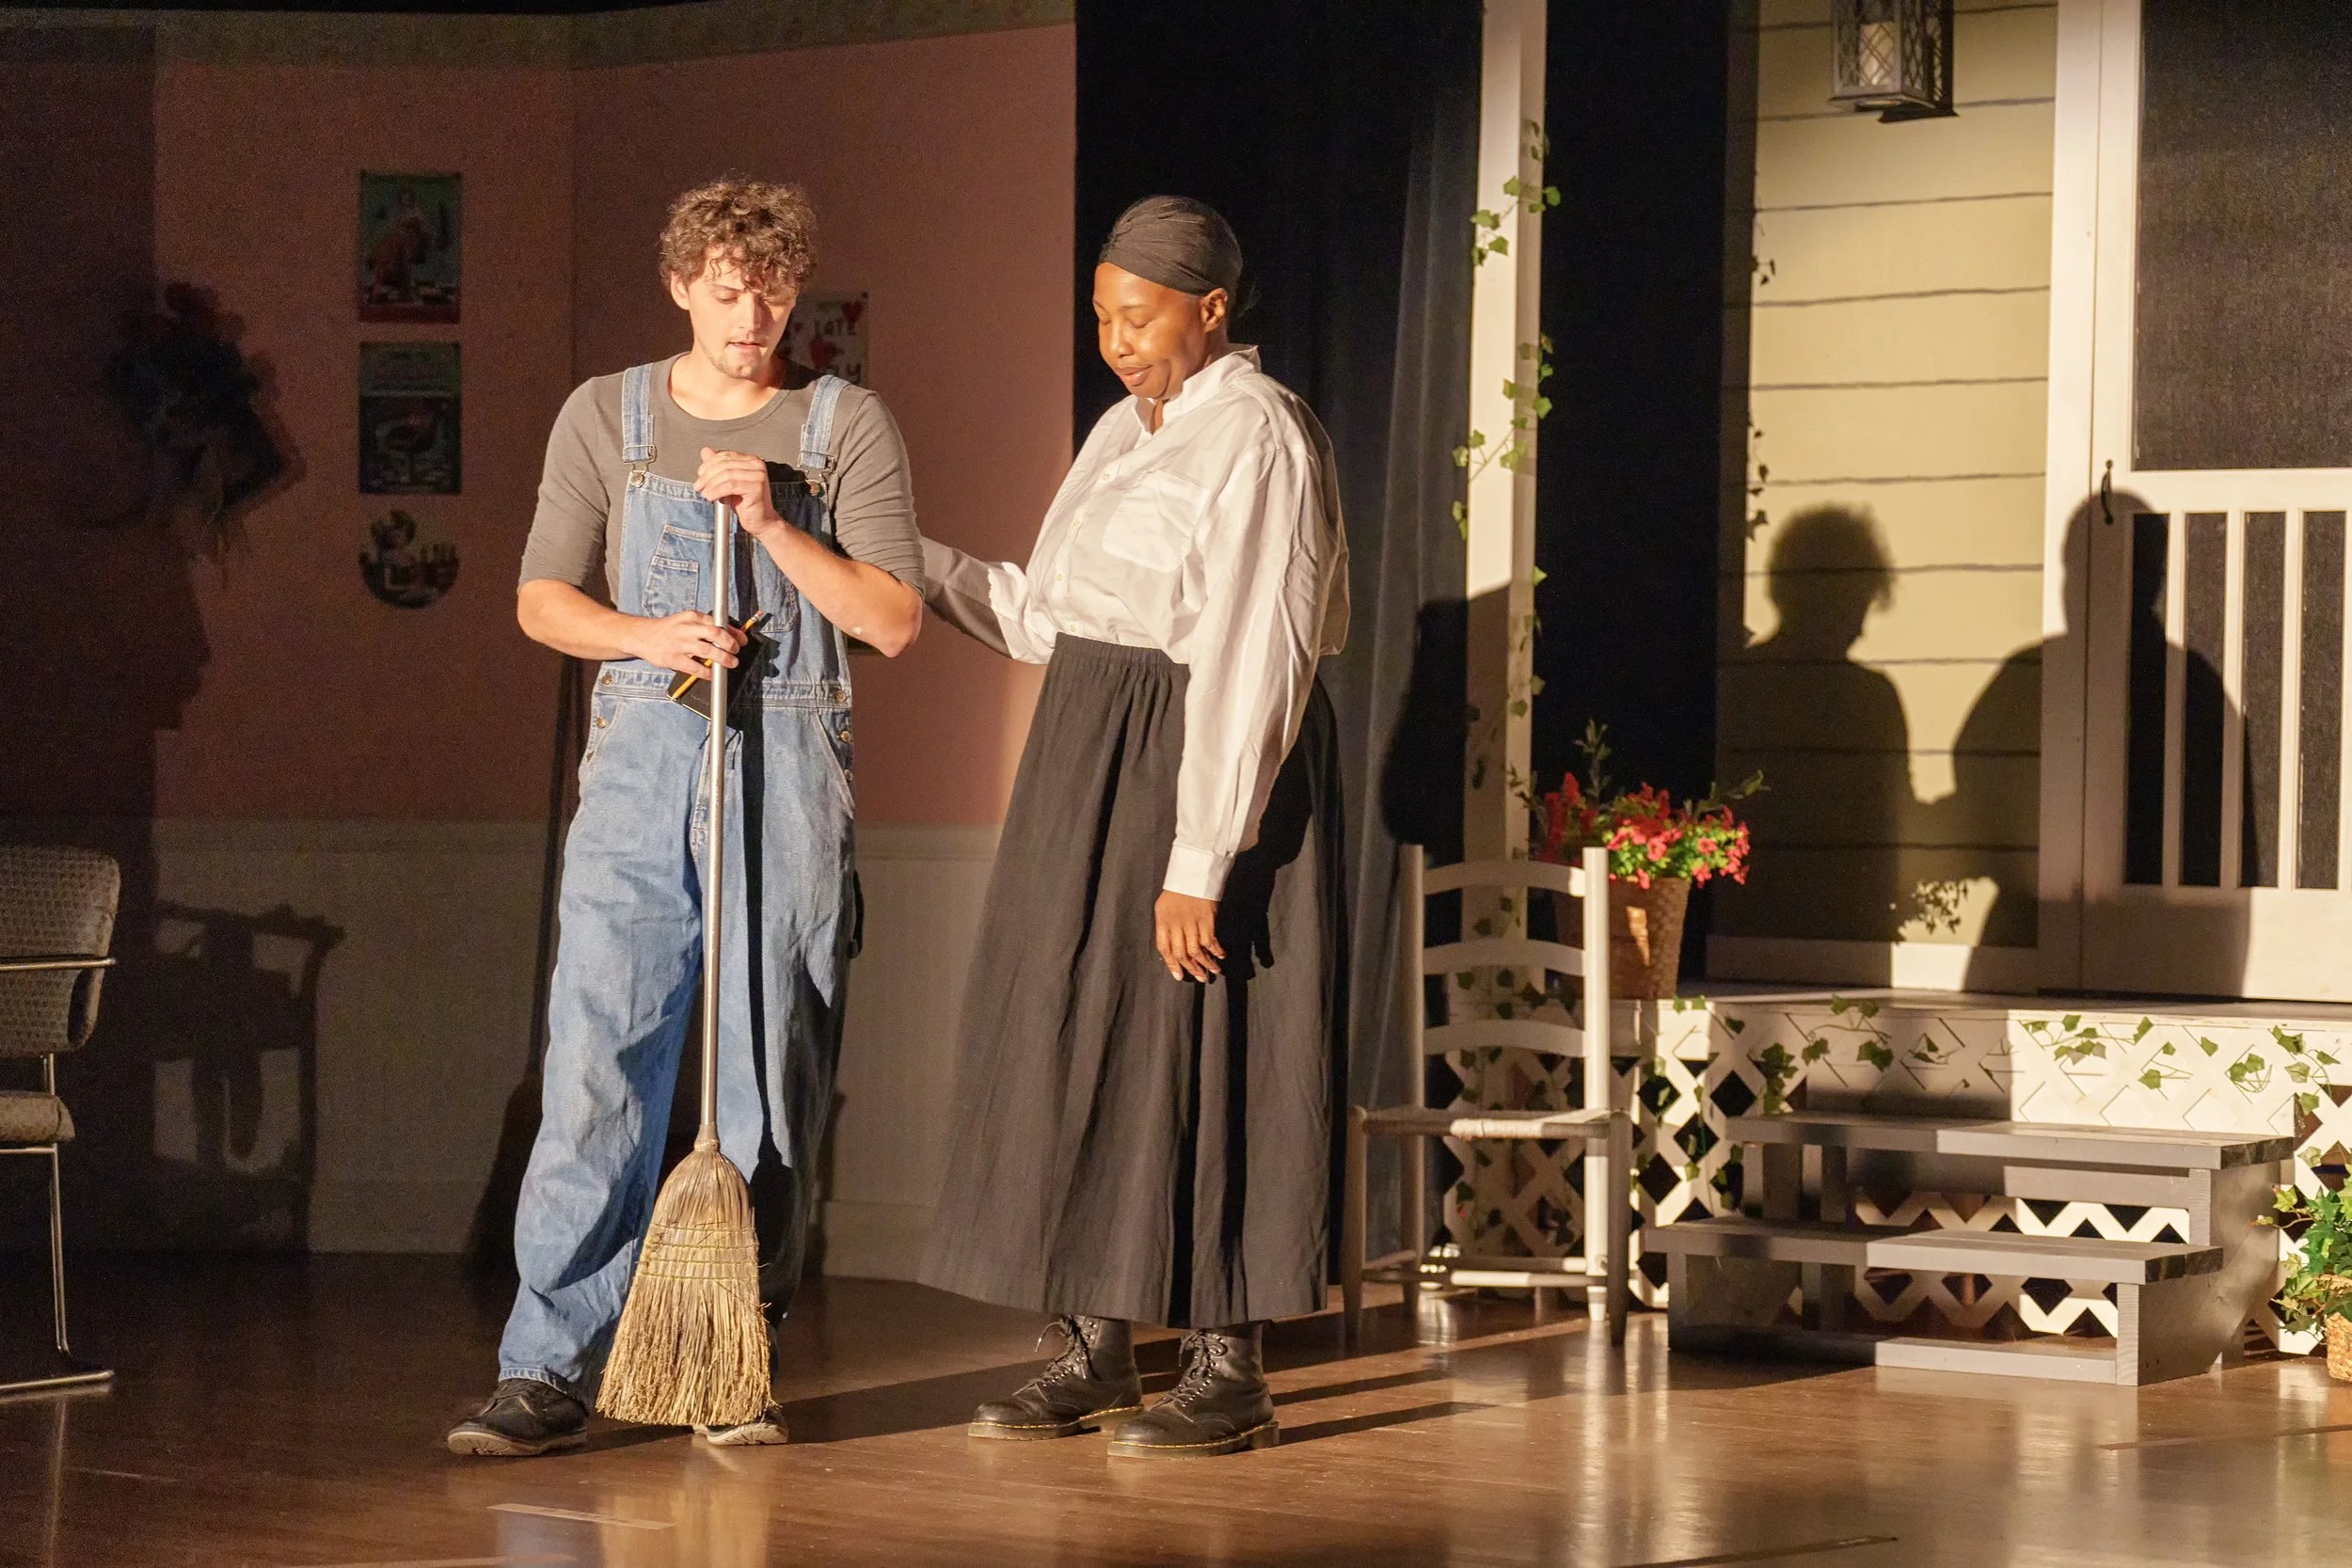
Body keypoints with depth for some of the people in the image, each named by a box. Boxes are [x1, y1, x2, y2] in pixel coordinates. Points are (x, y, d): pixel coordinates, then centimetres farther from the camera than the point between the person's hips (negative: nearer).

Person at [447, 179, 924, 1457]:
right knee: (596, 1058, -7)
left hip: (789, 768, 0)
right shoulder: (606, 417, 11)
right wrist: (647, 634, -10)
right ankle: (549, 1371, -7)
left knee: (773, 1070, 1)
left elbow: (894, 620, 0)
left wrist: (774, 523, -10)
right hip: (640, 760, 0)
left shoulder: (847, 426, 7)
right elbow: (542, 599, 9)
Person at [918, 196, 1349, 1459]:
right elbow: (1054, 617, 16)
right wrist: (914, 561, 8)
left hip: (1208, 763, -9)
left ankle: (1227, 1372, 2)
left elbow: (1248, 667, -19)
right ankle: (1096, 1353, 16)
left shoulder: (1260, 441, -14)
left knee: (1195, 1055, -6)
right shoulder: (1124, 433, 14)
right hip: (1091, 755, 9)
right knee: (1076, 1044, 8)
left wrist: (1200, 862, -23)